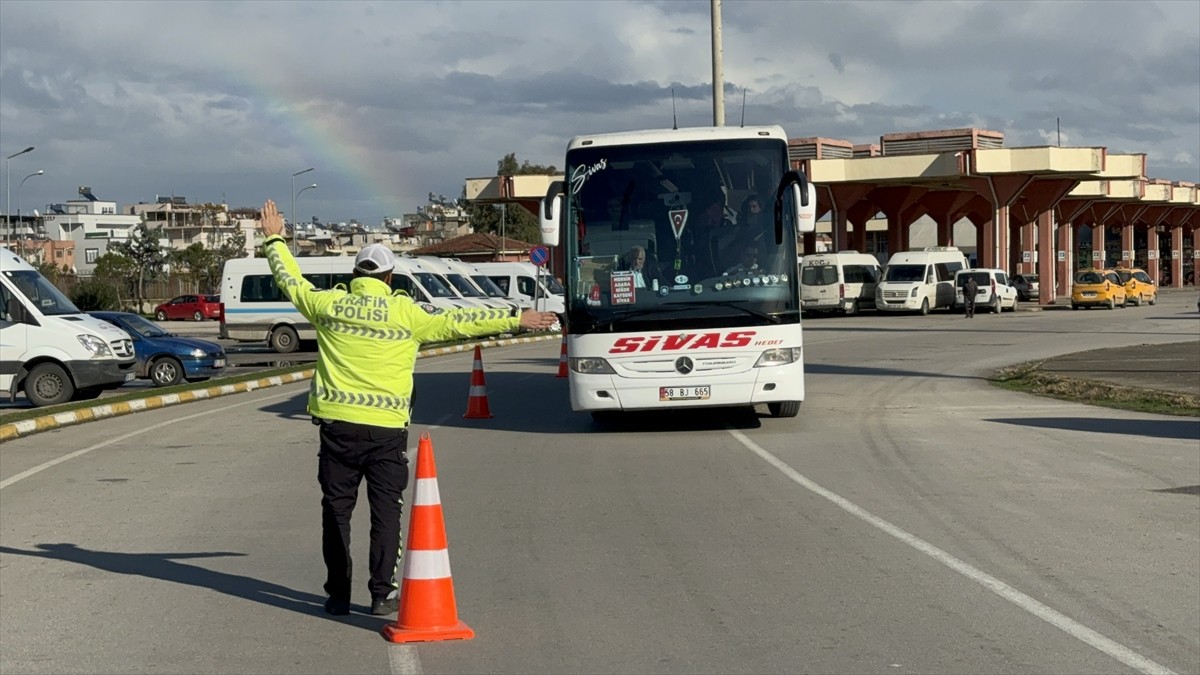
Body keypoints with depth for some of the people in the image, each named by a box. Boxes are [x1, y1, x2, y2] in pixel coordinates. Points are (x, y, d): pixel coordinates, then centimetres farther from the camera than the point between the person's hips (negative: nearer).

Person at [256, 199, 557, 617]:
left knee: (337, 509, 9)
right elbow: (458, 323, 0)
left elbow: (291, 282, 19)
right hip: (386, 428, -2)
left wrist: (275, 239, 35)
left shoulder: (329, 304, 3)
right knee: (385, 511, 5)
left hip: (337, 424, 2)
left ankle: (338, 594, 13)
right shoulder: (405, 313, -3)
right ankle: (382, 594, 3)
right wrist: (516, 321, 9)